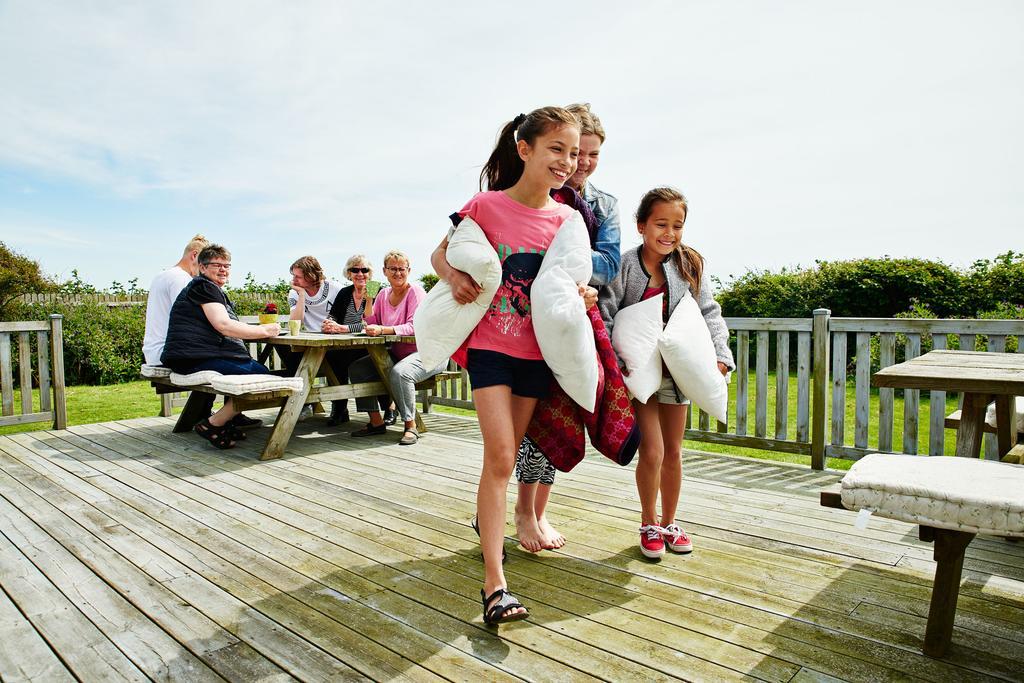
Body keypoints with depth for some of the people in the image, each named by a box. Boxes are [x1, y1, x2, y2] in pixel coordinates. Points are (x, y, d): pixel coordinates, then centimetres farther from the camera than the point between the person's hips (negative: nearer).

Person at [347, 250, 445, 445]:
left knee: (399, 372, -36)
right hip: (397, 353, 8)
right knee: (357, 368, -3)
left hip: (426, 353, -8)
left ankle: (411, 426, -20)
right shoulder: (384, 294, 9)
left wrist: (382, 330, -33)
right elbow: (373, 324, 5)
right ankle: (376, 421, 2)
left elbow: (414, 327, -23)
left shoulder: (415, 291, -11)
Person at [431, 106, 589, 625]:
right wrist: (455, 278, -17)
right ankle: (494, 584, -7)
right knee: (500, 456, -12)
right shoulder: (487, 205, -7)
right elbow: (440, 254, 4)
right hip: (489, 344, -4)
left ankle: (486, 517, 44)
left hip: (537, 350, 4)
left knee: (506, 452, 17)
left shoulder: (566, 218, 2)